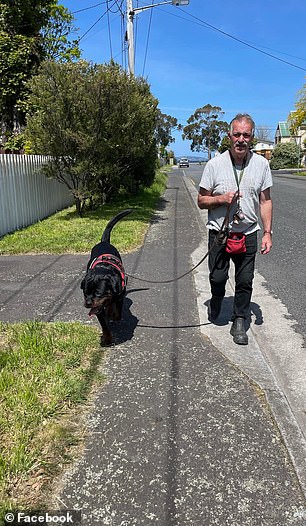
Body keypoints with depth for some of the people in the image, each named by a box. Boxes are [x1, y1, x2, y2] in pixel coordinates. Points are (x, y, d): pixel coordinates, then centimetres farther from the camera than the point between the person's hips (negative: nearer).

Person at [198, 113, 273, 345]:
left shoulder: (261, 164, 1)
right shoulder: (215, 164, -5)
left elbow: (265, 201, 6)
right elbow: (201, 201, 0)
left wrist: (267, 232, -1)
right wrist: (221, 199, -19)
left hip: (248, 234, 2)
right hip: (219, 232, -1)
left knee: (245, 282, 7)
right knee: (217, 278, 7)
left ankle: (239, 322, 24)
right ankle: (215, 305, 39)